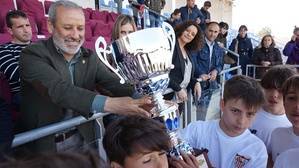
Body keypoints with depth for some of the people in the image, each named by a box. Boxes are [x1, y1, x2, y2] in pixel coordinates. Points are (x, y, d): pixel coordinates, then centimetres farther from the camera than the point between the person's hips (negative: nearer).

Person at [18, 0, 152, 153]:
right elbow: (60, 90, -30)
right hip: (44, 142, -4)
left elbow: (114, 83, -10)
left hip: (83, 137, 4)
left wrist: (144, 97, -30)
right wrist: (109, 104, -43)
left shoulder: (89, 56, 4)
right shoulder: (33, 55, -13)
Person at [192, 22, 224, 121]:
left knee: (204, 107, 12)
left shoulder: (219, 49, 16)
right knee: (201, 105, -8)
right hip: (198, 81, -6)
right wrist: (200, 74, -26)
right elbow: (193, 61, -15)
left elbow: (220, 64, 16)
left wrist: (216, 71, -7)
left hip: (211, 82, 6)